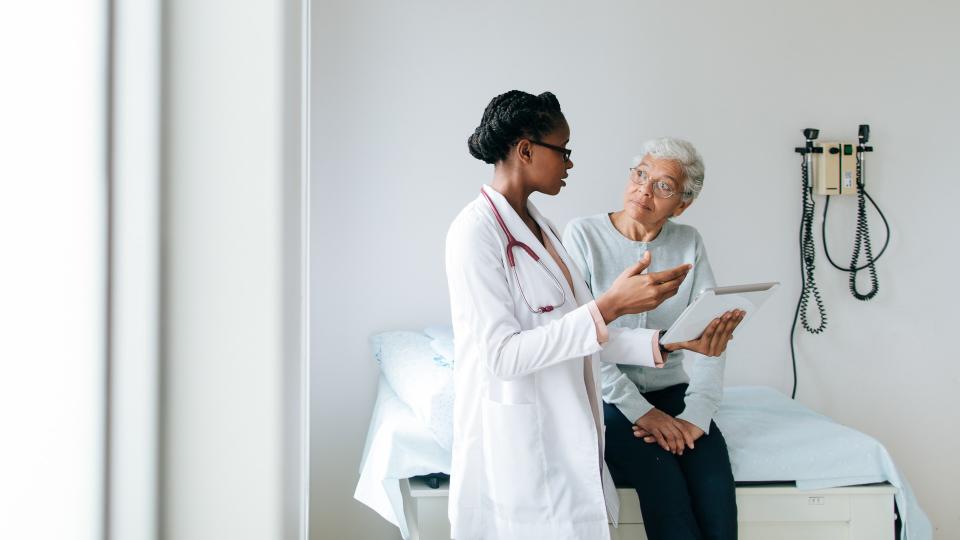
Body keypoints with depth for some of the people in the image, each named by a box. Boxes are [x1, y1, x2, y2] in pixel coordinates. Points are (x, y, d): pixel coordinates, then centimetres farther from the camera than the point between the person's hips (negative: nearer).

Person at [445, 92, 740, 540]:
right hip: (516, 448, -8)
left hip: (564, 443, 8)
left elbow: (582, 334, 10)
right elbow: (502, 355, -22)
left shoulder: (541, 228, 11)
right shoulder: (476, 230, -16)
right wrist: (610, 306, -26)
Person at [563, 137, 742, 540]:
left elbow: (711, 337, -3)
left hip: (670, 390, 3)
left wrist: (697, 415, -17)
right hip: (607, 396, -3)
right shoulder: (583, 235, -6)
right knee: (667, 489, -28)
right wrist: (638, 410, -18)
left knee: (716, 500, -22)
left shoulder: (689, 243, 4)